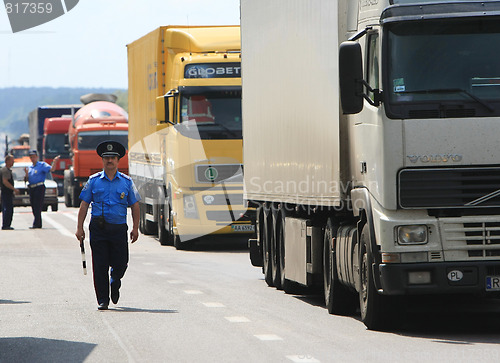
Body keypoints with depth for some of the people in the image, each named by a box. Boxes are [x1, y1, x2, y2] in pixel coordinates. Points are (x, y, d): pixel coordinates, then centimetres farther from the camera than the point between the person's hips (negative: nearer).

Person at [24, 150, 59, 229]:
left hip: (39, 187, -7)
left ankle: (36, 224, -13)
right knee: (34, 207, 8)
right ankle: (39, 224, 15)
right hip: (31, 188, 7)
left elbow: (52, 169, -13)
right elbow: (27, 179, 19)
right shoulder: (30, 168, 20)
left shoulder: (42, 165, 0)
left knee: (37, 206, -11)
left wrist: (54, 162, -27)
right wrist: (27, 173, 0)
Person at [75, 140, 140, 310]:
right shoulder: (94, 181, 6)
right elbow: (84, 204, 6)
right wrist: (79, 227, 0)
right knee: (100, 266, -2)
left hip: (119, 228, 0)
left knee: (120, 264, 0)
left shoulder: (126, 182, 7)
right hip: (98, 229, 0)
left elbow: (135, 206, 9)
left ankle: (115, 283, 33)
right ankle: (102, 300, 6)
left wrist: (135, 228, 3)